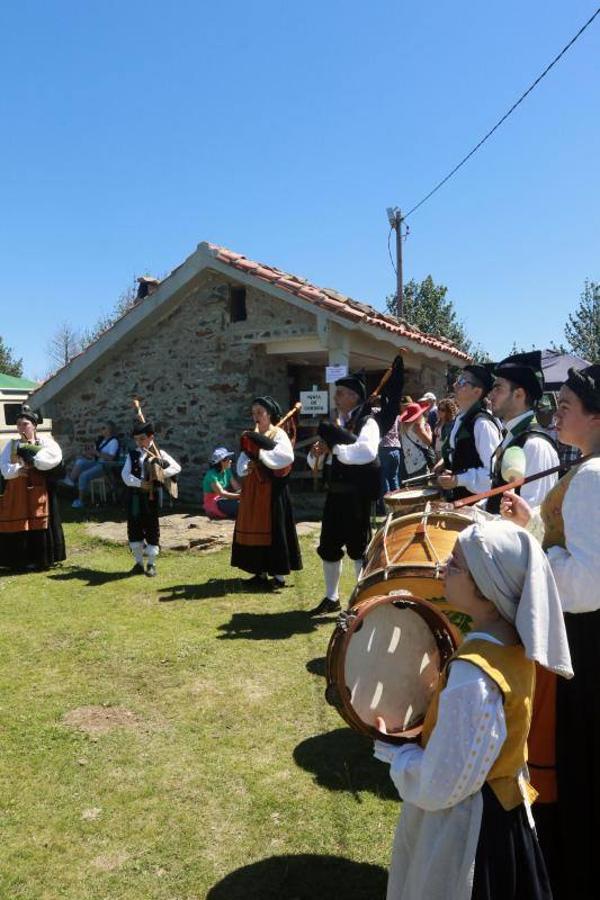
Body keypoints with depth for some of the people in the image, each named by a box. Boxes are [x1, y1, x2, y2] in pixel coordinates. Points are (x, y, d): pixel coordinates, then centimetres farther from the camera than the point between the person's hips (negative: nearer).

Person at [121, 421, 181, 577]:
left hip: (152, 495, -2)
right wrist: (140, 483, -19)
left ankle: (151, 564, 14)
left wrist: (162, 474, -14)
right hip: (135, 495, 3)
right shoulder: (132, 455, 7)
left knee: (152, 528, 3)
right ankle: (138, 562, 21)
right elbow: (125, 474, -4)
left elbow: (177, 467, 1)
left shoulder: (159, 454, 2)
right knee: (134, 527, 7)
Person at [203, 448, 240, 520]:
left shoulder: (227, 472, 6)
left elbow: (237, 487, 0)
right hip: (213, 505, -7)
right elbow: (222, 493, -25)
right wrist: (239, 496, -32)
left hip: (224, 500, 8)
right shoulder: (212, 475, -18)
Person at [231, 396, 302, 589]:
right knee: (254, 528, 8)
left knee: (273, 529, -5)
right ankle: (261, 572, 18)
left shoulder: (278, 434, -5)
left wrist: (261, 454, -20)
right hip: (252, 489, 7)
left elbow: (287, 457, -22)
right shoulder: (251, 436, 15)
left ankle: (279, 576, 2)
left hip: (272, 487, -7)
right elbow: (242, 461, 12)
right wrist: (246, 467, -10)